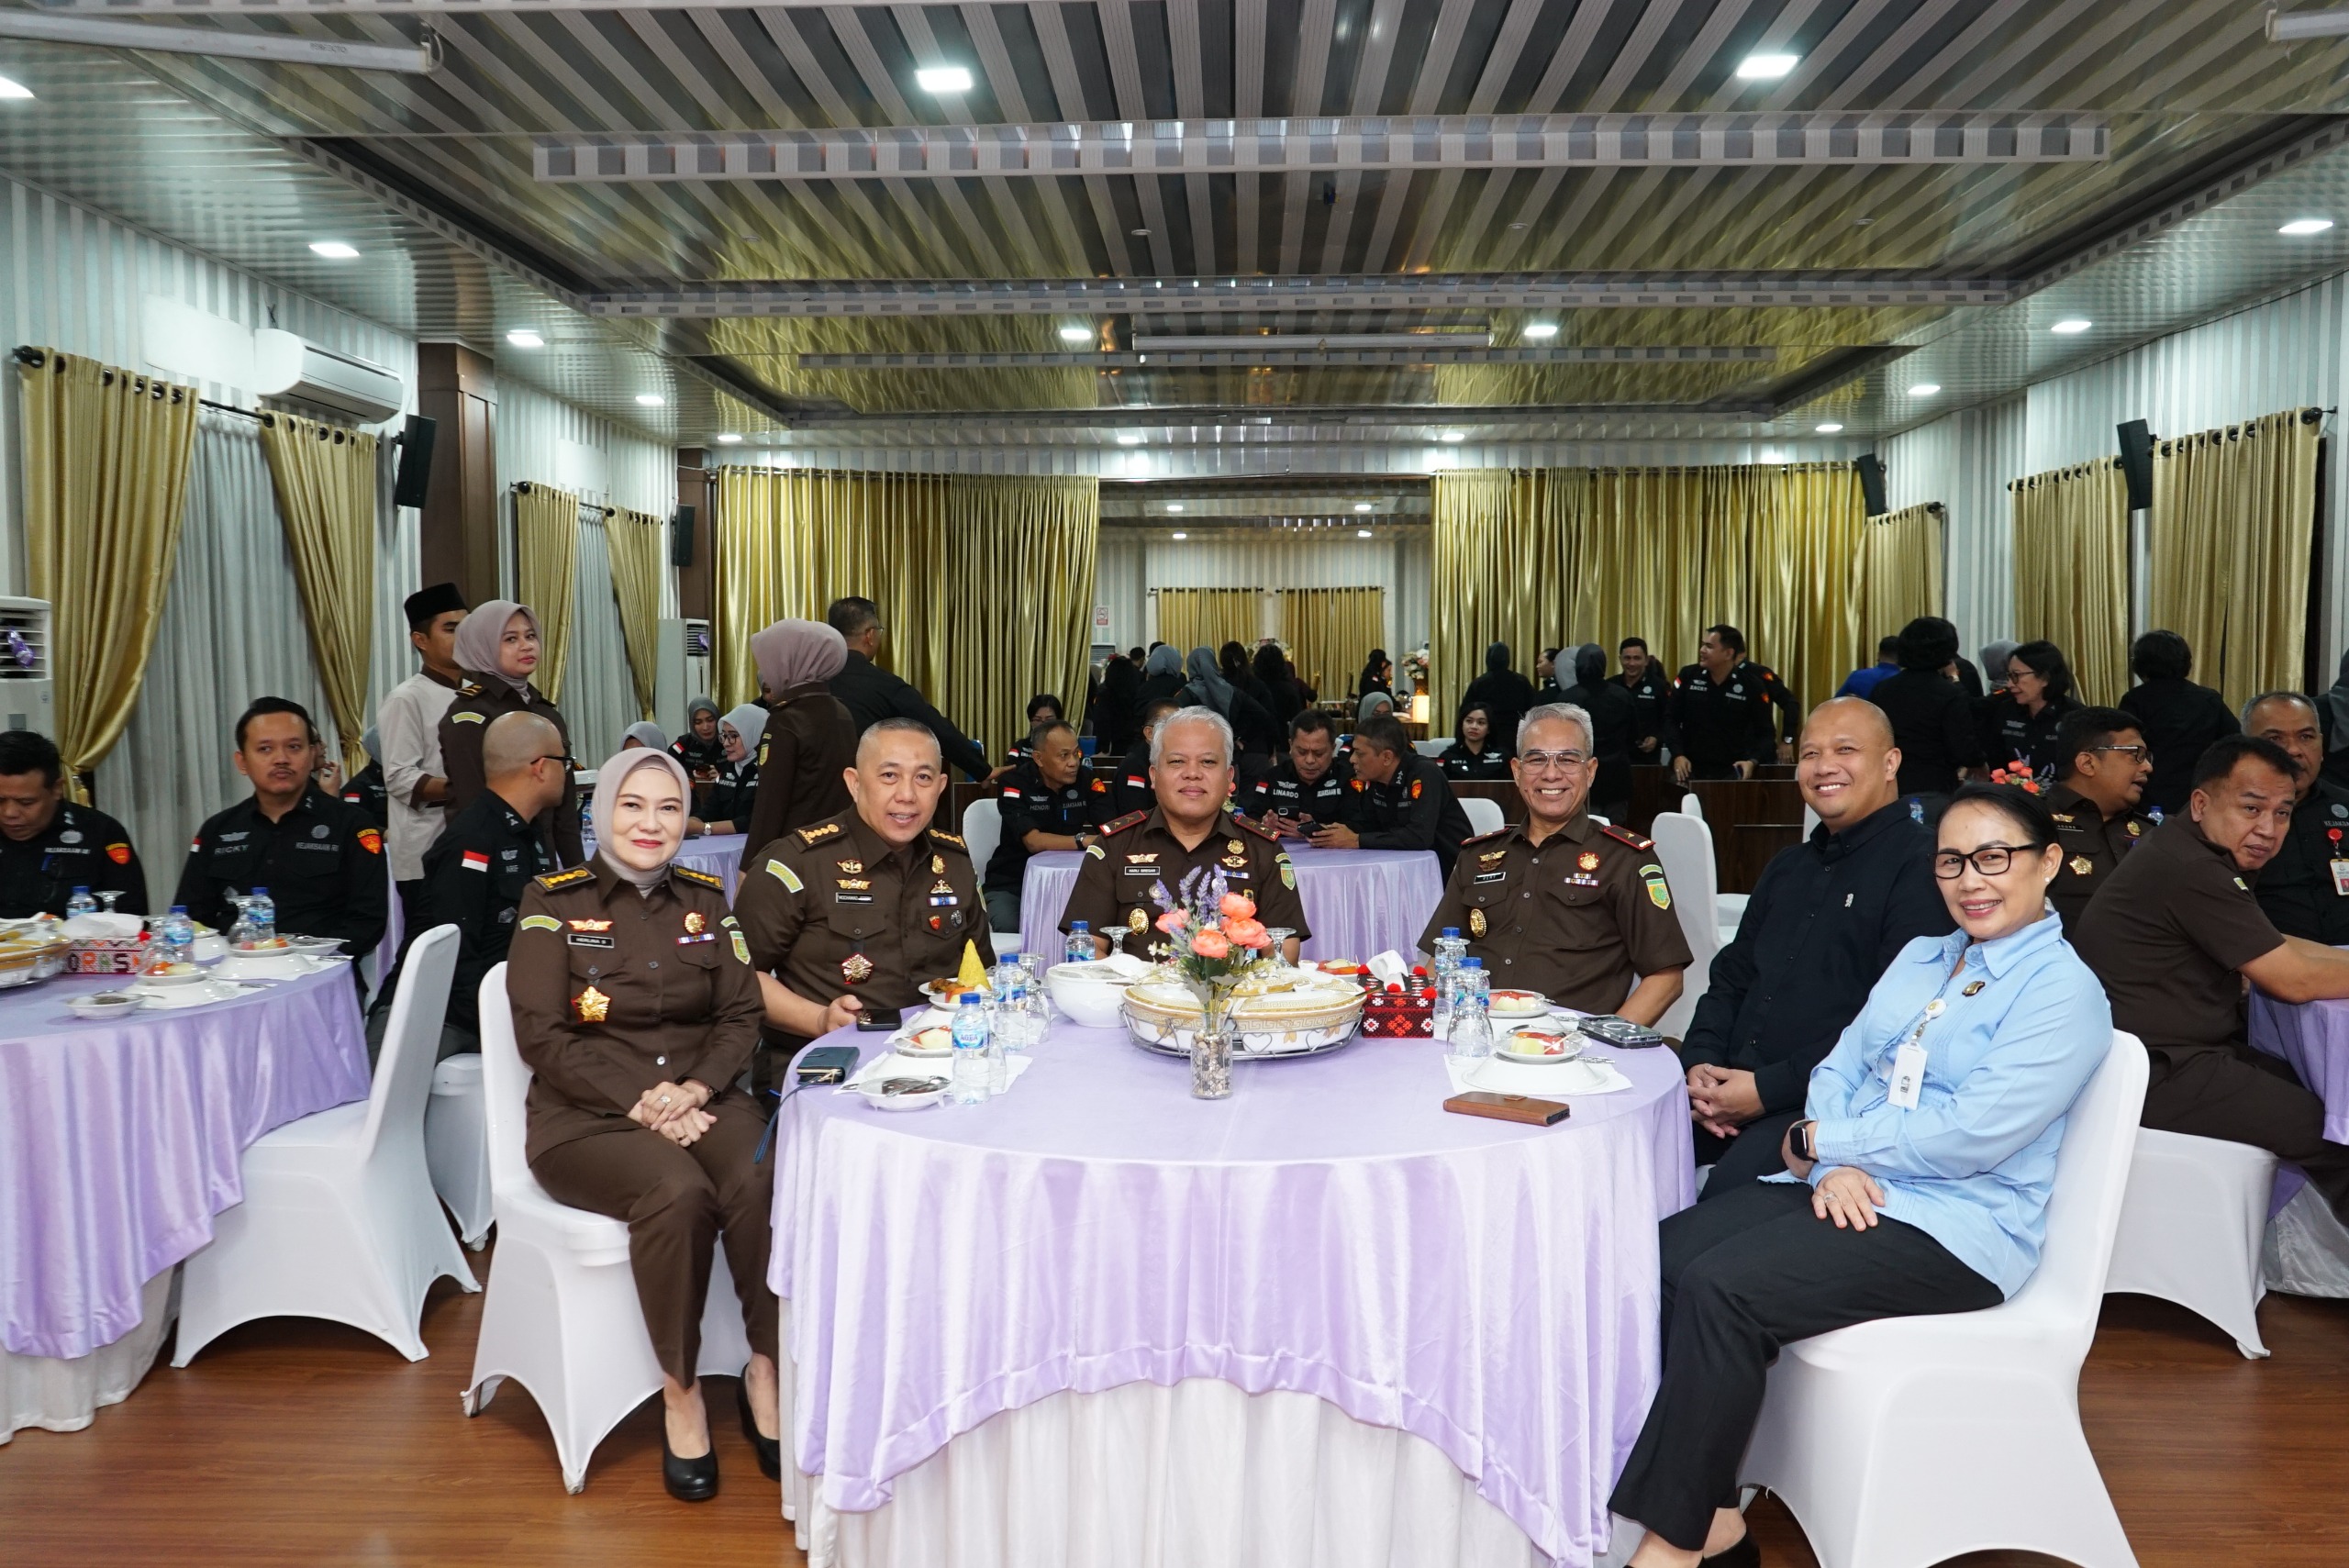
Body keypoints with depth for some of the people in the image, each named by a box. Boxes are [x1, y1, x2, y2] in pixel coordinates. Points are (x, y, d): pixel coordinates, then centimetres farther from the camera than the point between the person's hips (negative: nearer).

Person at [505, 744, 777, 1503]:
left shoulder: (706, 898, 12)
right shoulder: (554, 901, 2)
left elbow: (741, 1014, 7)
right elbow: (542, 1035, -6)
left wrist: (697, 1088, -13)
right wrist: (639, 1100, -17)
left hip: (700, 1098, 3)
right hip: (588, 1117, -3)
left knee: (763, 1183, -29)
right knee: (677, 1192, -33)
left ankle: (766, 1372, -12)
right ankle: (680, 1391, -13)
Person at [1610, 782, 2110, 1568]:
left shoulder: (2063, 993, -8)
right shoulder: (1919, 957, 16)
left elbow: (1966, 1137, -18)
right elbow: (1839, 1068, 11)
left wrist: (1817, 1139, -9)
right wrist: (1832, 1165, -10)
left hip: (1954, 1229, -7)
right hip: (1847, 1194, 7)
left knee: (1720, 1286, -28)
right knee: (1659, 1254, -16)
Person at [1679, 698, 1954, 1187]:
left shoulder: (1921, 864, -5)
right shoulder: (1787, 867, 22)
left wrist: (1767, 1089, -16)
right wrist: (1700, 1064, 3)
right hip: (1729, 1087, 7)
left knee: (1732, 1185, -33)